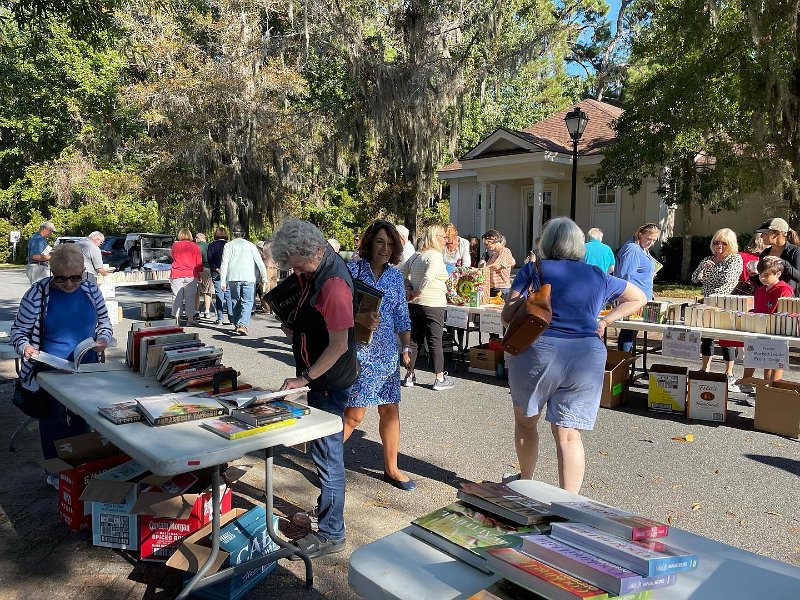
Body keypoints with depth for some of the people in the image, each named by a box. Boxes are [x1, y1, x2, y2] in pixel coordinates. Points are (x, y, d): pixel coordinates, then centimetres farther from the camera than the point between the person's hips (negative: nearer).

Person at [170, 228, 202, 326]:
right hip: (191, 275, -1)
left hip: (176, 275, 1)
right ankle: (190, 319, 2)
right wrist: (200, 274, 10)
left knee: (177, 297, 7)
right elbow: (199, 262, 2)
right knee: (190, 297, 2)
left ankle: (177, 320, 10)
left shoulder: (175, 245, 5)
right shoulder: (195, 246, 1)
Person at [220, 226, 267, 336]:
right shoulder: (250, 245, 10)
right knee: (247, 302, -3)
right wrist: (264, 277, 8)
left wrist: (223, 281, 2)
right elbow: (259, 262, 5)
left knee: (235, 301, 15)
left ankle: (236, 324, 20)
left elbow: (224, 263, 4)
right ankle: (243, 324, -19)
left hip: (233, 277, 2)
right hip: (248, 277, -1)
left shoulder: (229, 245, 11)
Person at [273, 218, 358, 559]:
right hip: (320, 378, 10)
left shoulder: (333, 284, -25)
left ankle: (330, 534, 14)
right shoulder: (315, 271, 5)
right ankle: (324, 509, 40)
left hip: (330, 382, -10)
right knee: (324, 449, 22)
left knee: (327, 453, 1)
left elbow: (339, 345, -25)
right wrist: (293, 325, 2)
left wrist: (305, 377, -20)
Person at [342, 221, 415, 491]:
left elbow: (402, 316, 13)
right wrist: (360, 318, -28)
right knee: (355, 413, -4)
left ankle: (391, 468, 26)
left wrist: (407, 348, 8)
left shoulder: (395, 275, 9)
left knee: (390, 410, 10)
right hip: (357, 352, -5)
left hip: (386, 353, 6)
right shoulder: (353, 269, -6)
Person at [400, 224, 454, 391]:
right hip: (433, 304, -7)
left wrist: (409, 290, 8)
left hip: (414, 304, 7)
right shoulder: (435, 255, -13)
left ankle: (409, 376, 20)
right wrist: (418, 293, -14)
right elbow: (428, 277, -27)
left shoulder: (416, 255, 11)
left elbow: (402, 273, 15)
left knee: (414, 340, 13)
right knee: (435, 341, 1)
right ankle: (440, 379, 8)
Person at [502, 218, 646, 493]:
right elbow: (638, 298, 29)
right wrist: (605, 320, 20)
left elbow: (507, 316, -1)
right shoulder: (598, 276, 15)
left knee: (525, 420, 20)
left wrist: (527, 299, 12)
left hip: (538, 351, -2)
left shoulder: (533, 269, 5)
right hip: (587, 357, 2)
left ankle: (526, 482, 37)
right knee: (568, 435, 5)